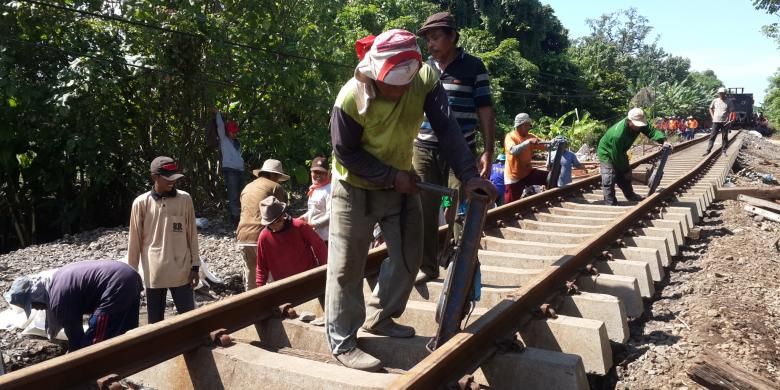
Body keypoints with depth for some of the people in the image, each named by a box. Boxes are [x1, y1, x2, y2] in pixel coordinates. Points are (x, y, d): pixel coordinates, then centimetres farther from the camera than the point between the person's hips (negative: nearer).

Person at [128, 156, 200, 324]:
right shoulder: (141, 203, -4)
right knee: (155, 322, 11)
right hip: (154, 273, 0)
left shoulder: (185, 199, -2)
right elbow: (135, 240, 2)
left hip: (181, 272, 0)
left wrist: (195, 265, 2)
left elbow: (192, 235, 3)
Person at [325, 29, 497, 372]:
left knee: (409, 256, 9)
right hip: (355, 188, -4)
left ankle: (378, 318, 29)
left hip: (402, 182, 5)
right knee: (347, 266, -2)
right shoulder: (351, 99, -28)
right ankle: (342, 343, 11)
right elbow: (345, 153, -20)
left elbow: (446, 129, -23)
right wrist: (391, 177, -24)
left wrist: (469, 174, -34)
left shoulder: (425, 80, -20)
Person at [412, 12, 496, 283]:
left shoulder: (474, 67, -1)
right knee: (423, 212, 6)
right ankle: (427, 267, 20)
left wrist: (488, 152, -7)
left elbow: (486, 111, 0)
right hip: (423, 150, 4)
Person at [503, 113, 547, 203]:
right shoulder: (510, 136, -12)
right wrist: (528, 142, -41)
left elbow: (545, 146, -3)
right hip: (514, 177, -5)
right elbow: (513, 151, -32)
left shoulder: (530, 137, 5)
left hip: (528, 173, 5)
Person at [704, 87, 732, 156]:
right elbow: (711, 108, 16)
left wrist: (728, 119, -8)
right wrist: (713, 116, 6)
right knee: (712, 136, -1)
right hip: (716, 121, 0)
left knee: (724, 137, 3)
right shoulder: (715, 101, 3)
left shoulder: (728, 102, 1)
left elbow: (730, 112, 6)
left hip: (724, 122, 0)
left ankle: (723, 151, 10)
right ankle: (708, 150, 1)